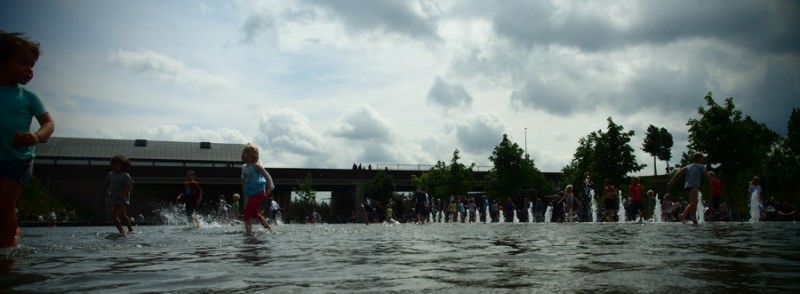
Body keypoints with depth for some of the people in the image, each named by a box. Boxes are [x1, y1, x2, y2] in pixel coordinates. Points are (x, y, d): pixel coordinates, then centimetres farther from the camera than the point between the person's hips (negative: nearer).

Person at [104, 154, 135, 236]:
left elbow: (130, 186, -13)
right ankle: (121, 231, 4)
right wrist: (107, 191, 8)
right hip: (114, 198, 6)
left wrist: (122, 193, -23)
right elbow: (107, 183, 25)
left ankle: (130, 228, 0)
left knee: (122, 214, -16)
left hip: (123, 199, -6)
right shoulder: (111, 174, 11)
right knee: (113, 215, -3)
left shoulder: (125, 175, -7)